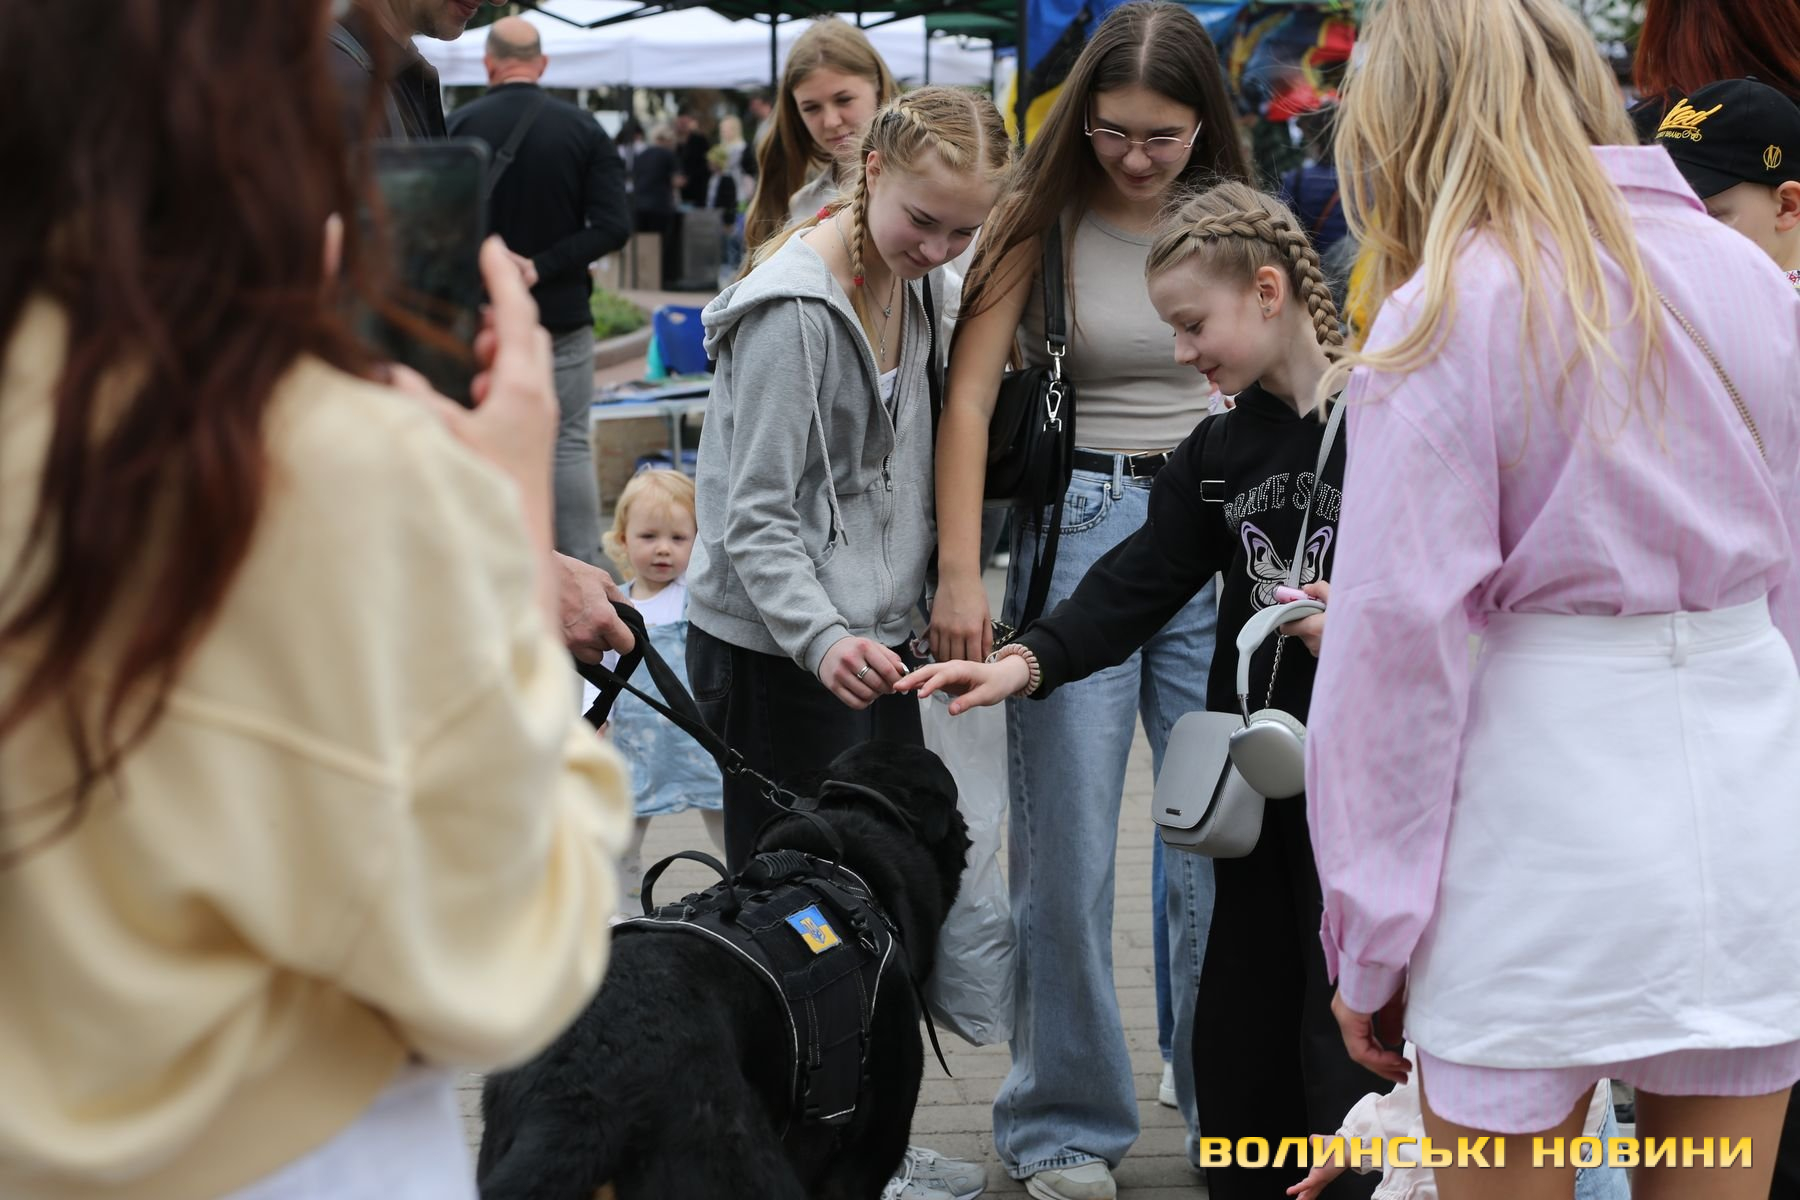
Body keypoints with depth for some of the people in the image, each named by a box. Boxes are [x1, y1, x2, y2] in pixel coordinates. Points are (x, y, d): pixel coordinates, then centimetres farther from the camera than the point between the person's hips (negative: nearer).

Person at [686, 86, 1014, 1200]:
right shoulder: (792, 309, -18)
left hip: (869, 640, 9)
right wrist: (820, 638, -33)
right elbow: (753, 520, -19)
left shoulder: (910, 287, 10)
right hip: (777, 655, -9)